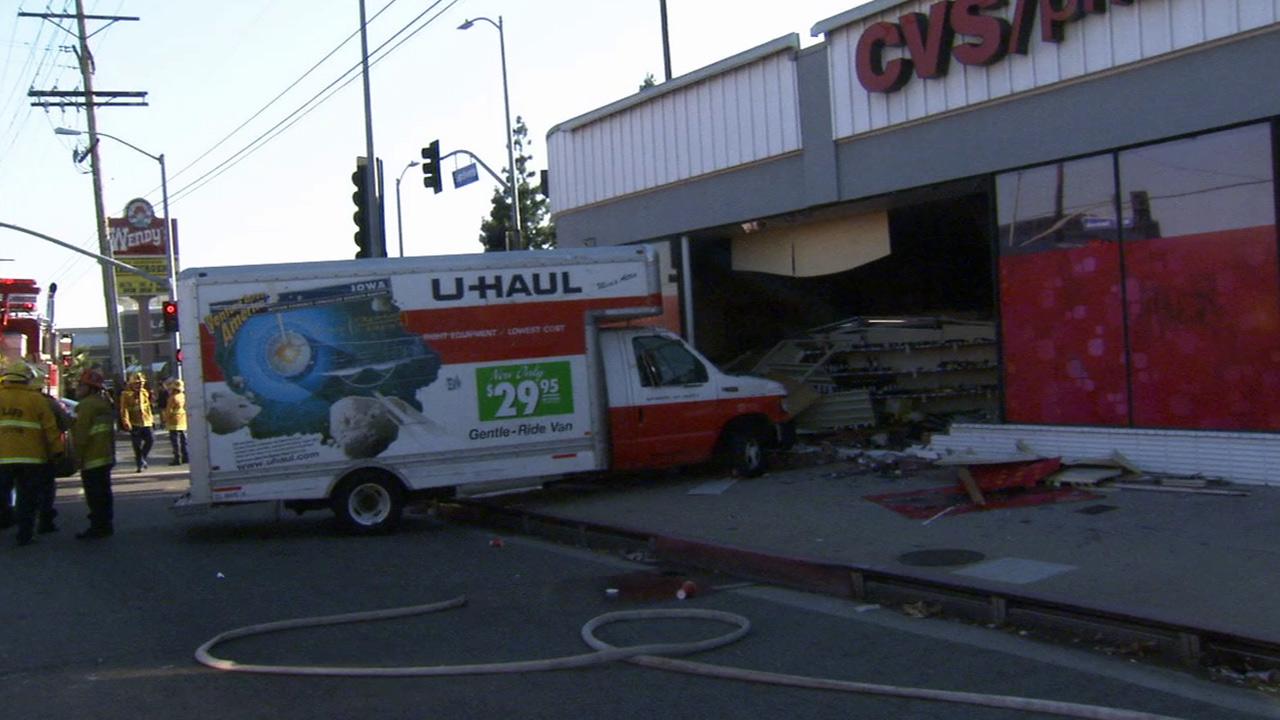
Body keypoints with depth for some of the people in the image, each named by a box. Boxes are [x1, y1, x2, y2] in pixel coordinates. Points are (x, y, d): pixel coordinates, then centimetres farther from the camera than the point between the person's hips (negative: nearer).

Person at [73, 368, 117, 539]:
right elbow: (110, 432, 21)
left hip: (92, 459, -10)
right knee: (103, 492, 14)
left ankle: (98, 527, -4)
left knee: (95, 495, -6)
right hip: (106, 457, 10)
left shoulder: (87, 405, -15)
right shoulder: (104, 403, 16)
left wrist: (77, 458, -15)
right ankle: (106, 525, 20)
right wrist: (111, 452, 25)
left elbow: (80, 435, -18)